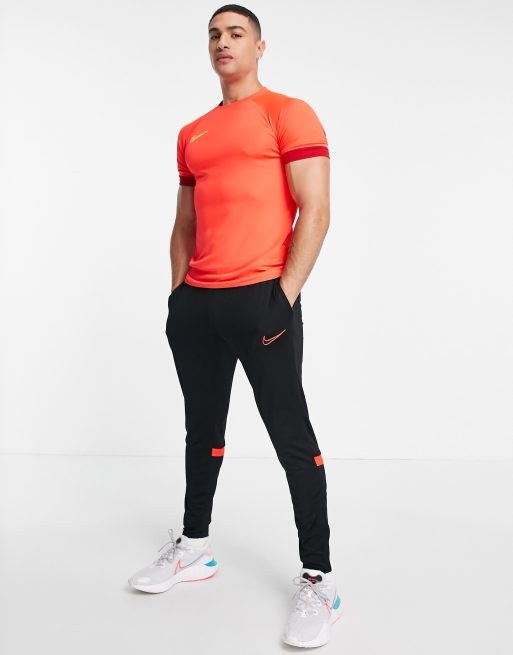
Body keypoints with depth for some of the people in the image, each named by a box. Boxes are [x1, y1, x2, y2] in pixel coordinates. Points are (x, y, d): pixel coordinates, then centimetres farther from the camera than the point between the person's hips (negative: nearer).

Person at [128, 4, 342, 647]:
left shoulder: (287, 114, 1)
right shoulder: (191, 135, 20)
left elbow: (315, 212, -8)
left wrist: (285, 297, -15)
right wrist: (178, 293, 12)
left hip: (260, 299, -7)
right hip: (196, 305, 7)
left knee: (291, 437, -4)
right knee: (202, 431, 15)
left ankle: (318, 580, 5)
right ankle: (195, 546, 31)